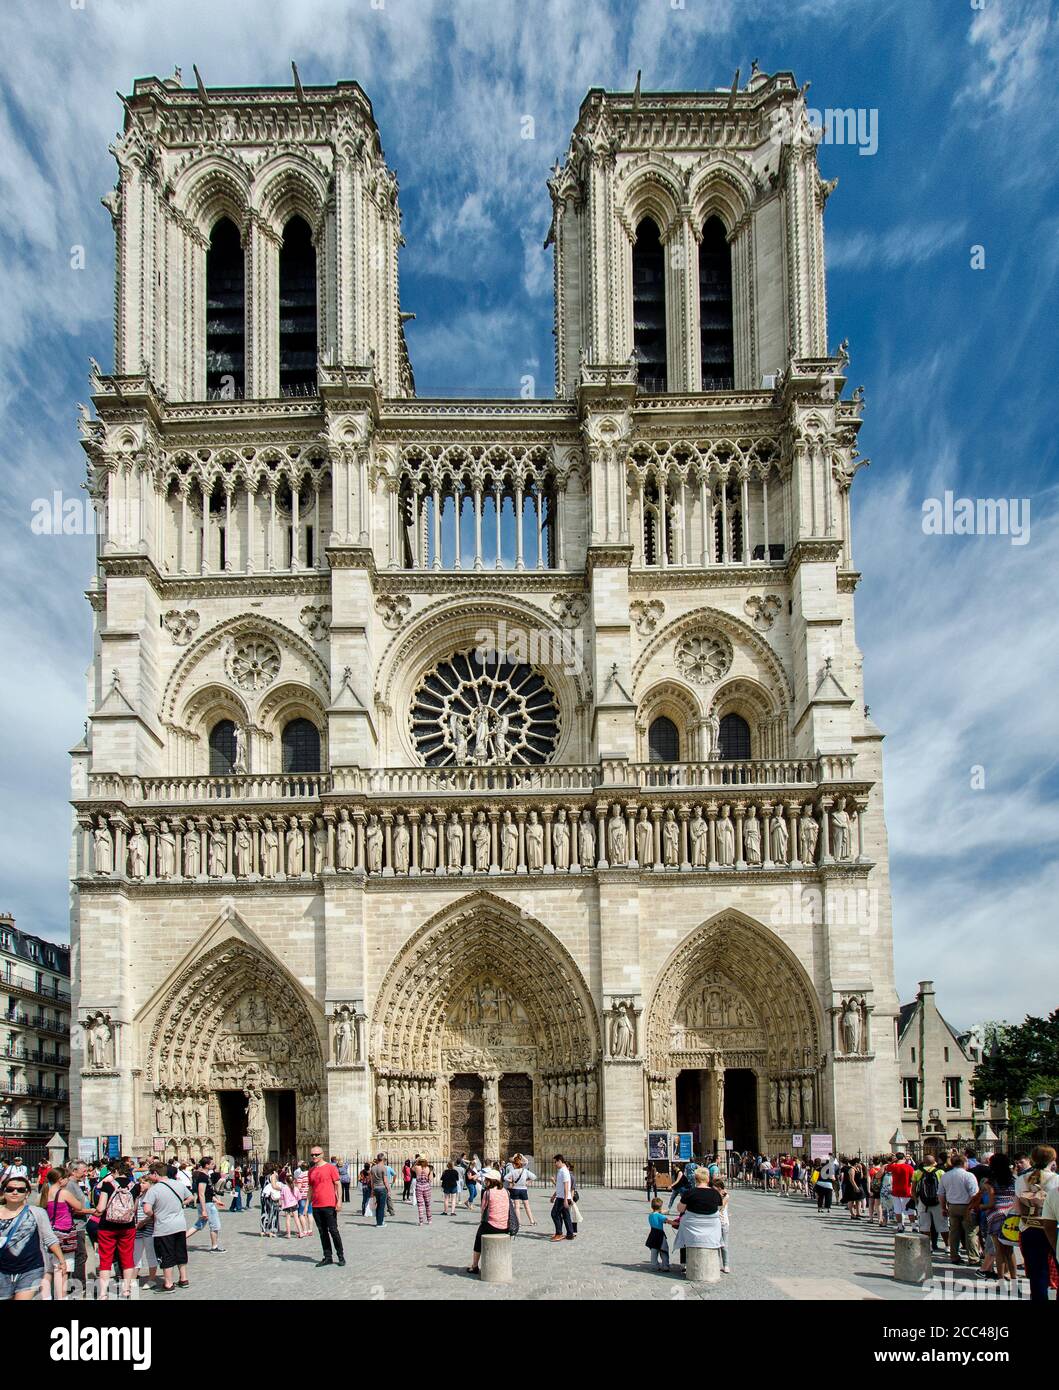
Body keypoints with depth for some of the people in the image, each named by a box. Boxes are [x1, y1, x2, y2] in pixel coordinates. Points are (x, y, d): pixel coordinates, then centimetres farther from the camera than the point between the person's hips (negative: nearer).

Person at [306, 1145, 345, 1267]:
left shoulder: (331, 1167, -3)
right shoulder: (311, 1171, 12)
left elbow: (337, 1184, -4)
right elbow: (310, 1188, 17)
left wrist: (339, 1201, -11)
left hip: (329, 1205, -5)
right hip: (316, 1206, 5)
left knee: (333, 1231, -3)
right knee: (322, 1232, 8)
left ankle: (341, 1256, 7)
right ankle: (328, 1257, 15)